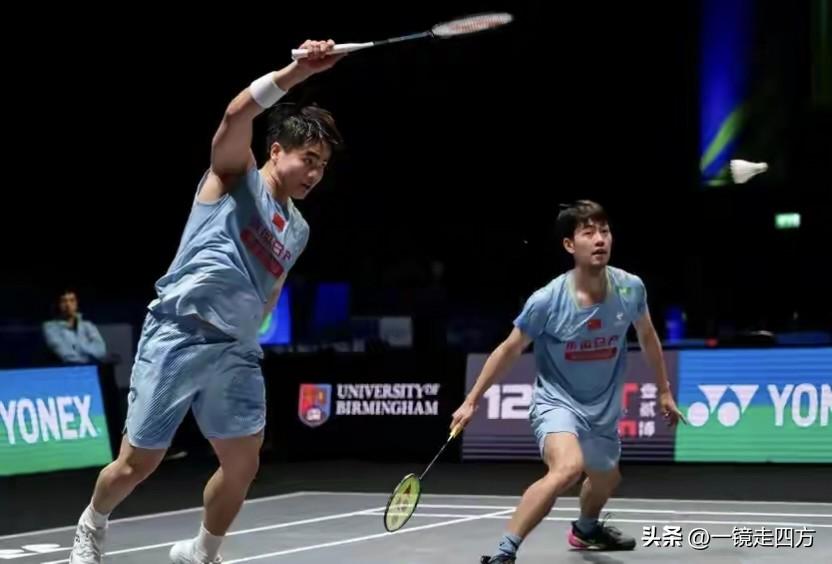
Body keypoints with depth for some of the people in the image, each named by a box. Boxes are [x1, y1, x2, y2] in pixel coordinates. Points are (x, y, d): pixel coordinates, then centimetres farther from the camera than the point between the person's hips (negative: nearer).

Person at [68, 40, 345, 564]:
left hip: (236, 351, 6)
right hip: (177, 337, -6)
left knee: (244, 464, -1)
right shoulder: (236, 176, -1)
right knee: (139, 463, 2)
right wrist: (298, 71, -34)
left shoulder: (299, 231, 16)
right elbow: (237, 114, -21)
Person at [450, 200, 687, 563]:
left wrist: (664, 390, 17)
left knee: (606, 480, 29)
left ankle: (585, 530, 65)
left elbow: (647, 337, 8)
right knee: (568, 467, -35)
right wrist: (472, 401, -6)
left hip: (603, 410, 6)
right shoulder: (546, 301, -24)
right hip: (556, 402, -6)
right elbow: (509, 350, -9)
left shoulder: (630, 288, -13)